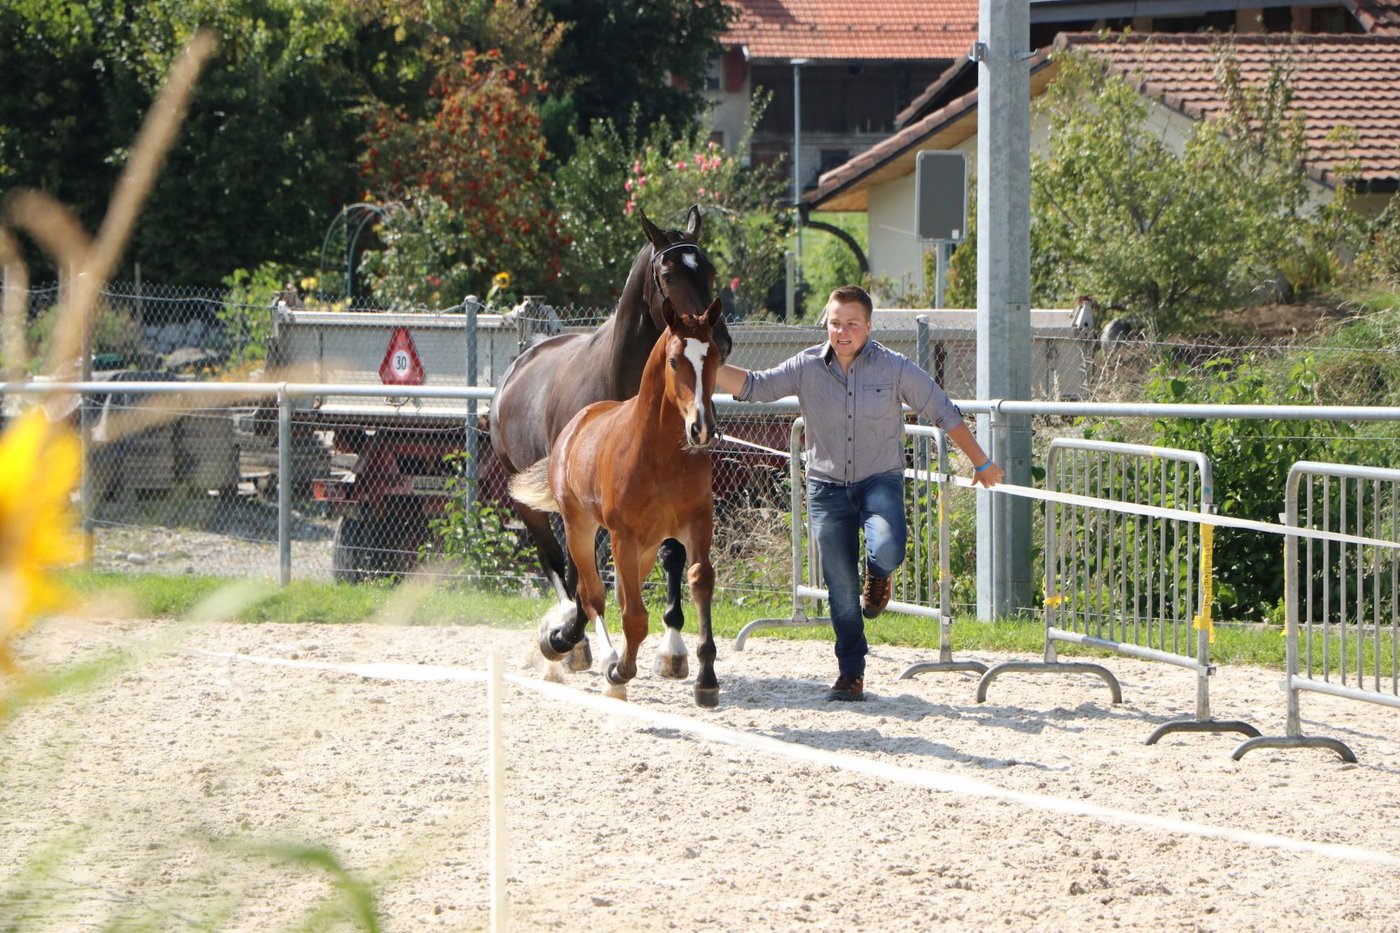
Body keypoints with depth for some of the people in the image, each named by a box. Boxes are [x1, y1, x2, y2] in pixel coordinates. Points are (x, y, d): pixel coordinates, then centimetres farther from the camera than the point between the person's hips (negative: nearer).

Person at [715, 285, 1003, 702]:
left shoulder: (894, 368, -5)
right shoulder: (807, 367, -2)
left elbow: (944, 413, 2)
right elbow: (753, 387, -5)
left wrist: (981, 463, 7)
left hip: (880, 481, -2)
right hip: (827, 487, 2)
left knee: (887, 551, -30)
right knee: (841, 589, 0)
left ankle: (877, 575, 9)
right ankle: (851, 675, 14)